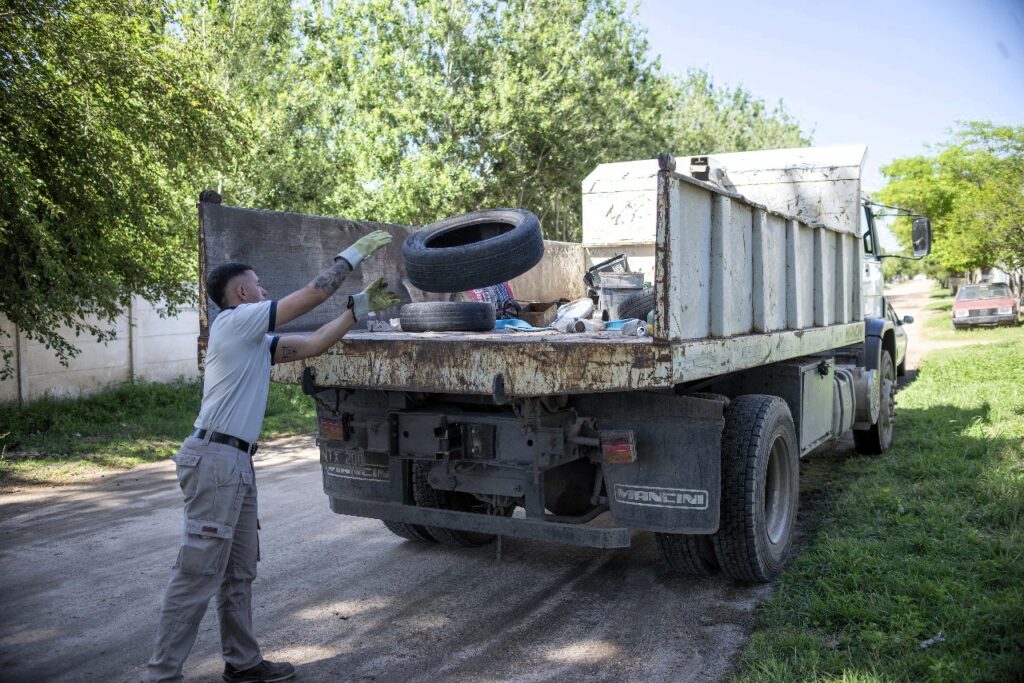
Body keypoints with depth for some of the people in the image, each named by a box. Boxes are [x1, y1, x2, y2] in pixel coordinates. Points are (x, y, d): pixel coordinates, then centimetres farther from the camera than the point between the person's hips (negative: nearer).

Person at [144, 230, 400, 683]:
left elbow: (313, 344, 18)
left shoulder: (256, 339, 19)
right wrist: (355, 253, 0)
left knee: (239, 572, 15)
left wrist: (362, 306, 15)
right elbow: (312, 296, -9)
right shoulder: (236, 320, -7)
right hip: (215, 459, -10)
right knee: (198, 575, -6)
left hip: (236, 462, 10)